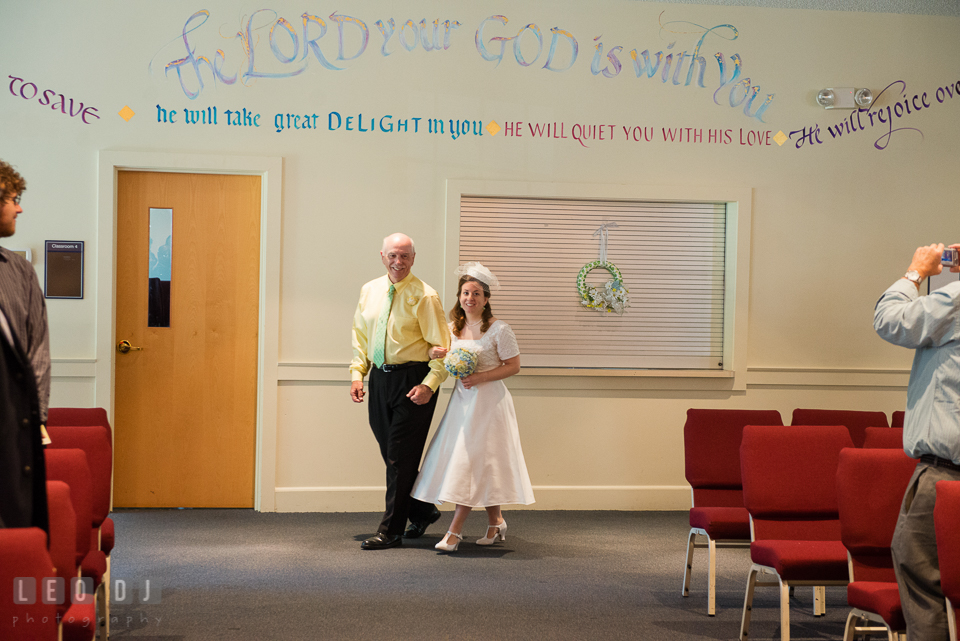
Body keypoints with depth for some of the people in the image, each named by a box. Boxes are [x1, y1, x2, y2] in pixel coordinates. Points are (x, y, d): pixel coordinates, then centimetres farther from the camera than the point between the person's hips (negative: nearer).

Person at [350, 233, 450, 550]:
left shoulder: (424, 296, -9)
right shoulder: (369, 291, 9)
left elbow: (441, 346, -10)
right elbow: (360, 337, 17)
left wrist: (429, 384, -19)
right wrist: (357, 374, 4)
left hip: (413, 380, -6)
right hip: (379, 378, 6)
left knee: (401, 457, -4)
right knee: (392, 454, 13)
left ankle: (390, 531, 4)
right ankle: (423, 511, 33)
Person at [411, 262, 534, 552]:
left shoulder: (499, 329, -9)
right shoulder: (453, 328, 9)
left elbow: (513, 366, -8)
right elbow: (450, 361, 22)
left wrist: (480, 378, -18)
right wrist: (437, 354, -2)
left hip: (488, 400, -6)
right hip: (462, 399, 6)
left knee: (473, 462, -9)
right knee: (480, 465, 8)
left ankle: (455, 531, -8)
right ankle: (496, 522, 23)